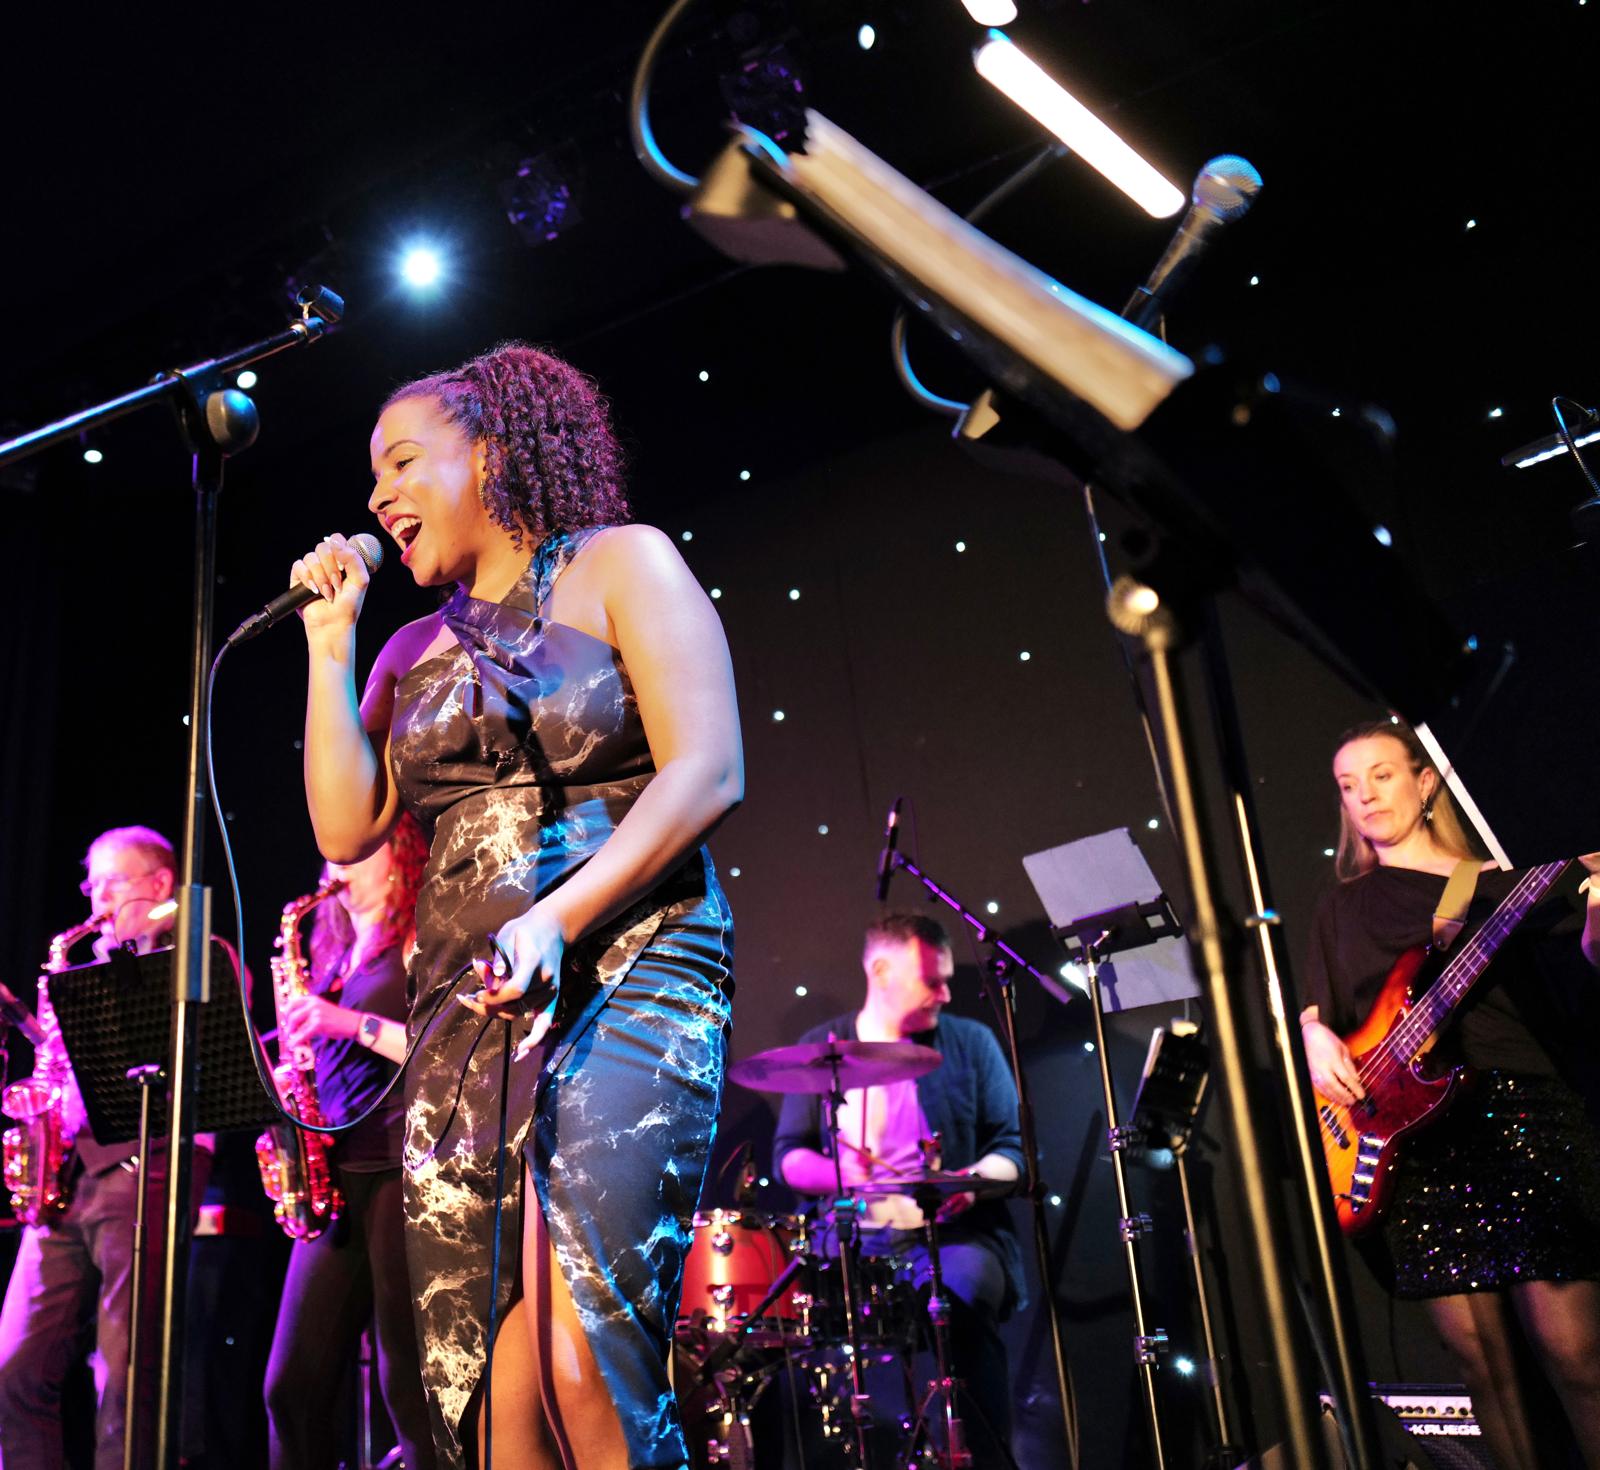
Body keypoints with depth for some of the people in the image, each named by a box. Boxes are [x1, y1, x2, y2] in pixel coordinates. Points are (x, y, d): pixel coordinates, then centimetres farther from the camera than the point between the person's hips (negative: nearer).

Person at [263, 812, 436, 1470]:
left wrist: (357, 1024, -17)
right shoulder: (335, 953, 21)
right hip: (334, 1174, 8)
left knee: (407, 1387, -6)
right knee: (291, 1386, 6)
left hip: (402, 1170, -7)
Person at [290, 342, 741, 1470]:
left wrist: (554, 921, -18)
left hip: (626, 971, -5)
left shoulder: (621, 564, 5)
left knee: (585, 1365, -20)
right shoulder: (414, 649, 21)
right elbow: (346, 829, 10)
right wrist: (331, 644, 10)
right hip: (463, 1012, 5)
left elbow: (707, 771, -8)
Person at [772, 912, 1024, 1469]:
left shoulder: (970, 1042, 6)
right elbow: (788, 1155, 6)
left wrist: (976, 1177, -16)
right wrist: (836, 1172, -16)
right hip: (855, 1236, 1)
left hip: (953, 1233, -1)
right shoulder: (822, 1048, 7)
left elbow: (1013, 1146, 5)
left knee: (964, 1301, -32)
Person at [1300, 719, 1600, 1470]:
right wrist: (1315, 1035, -7)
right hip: (1407, 1135, 3)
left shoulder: (1499, 885, 9)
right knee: (1478, 1352, 4)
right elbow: (1315, 1008, 15)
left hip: (1517, 1116, -2)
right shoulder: (1342, 907, 18)